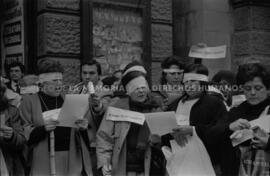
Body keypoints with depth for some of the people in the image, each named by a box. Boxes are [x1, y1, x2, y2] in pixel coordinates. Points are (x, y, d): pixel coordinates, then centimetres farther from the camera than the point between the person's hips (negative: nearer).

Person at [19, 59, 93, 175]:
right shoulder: (29, 101, 1)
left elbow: (77, 135, 13)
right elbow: (24, 135, -6)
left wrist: (82, 128, -8)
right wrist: (43, 129, -22)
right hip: (44, 164, -3)